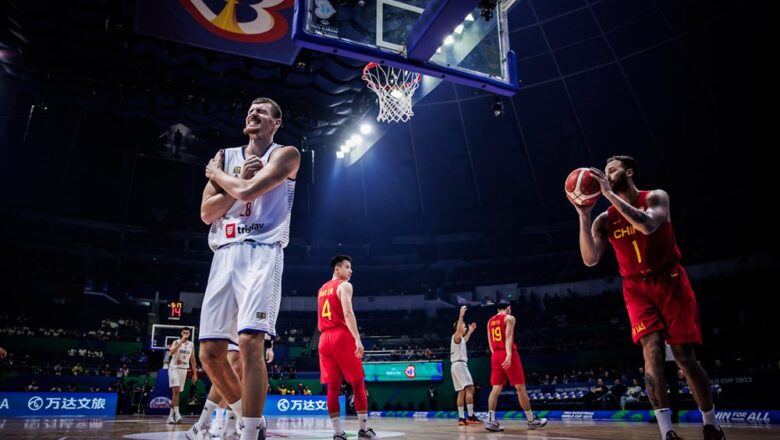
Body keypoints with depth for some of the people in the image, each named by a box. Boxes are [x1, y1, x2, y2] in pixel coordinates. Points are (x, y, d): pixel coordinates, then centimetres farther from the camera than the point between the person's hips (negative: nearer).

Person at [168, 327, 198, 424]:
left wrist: (195, 373, 9)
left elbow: (192, 359, 11)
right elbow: (171, 352, -24)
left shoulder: (191, 344, 8)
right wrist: (181, 341, -27)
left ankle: (171, 415, 13)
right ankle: (176, 413, -20)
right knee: (176, 390, -17)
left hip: (184, 369, 4)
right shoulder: (176, 342, -4)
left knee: (177, 392, 7)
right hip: (174, 368, -4)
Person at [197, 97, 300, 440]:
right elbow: (206, 213, 9)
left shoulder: (285, 154, 3)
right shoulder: (225, 156, 19)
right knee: (210, 352, 3)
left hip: (261, 253, -6)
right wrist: (238, 181, -2)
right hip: (224, 255, 6)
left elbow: (248, 192, -14)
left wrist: (216, 173, 5)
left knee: (249, 343, -20)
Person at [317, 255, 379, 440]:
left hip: (325, 338, 7)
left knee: (333, 386, 4)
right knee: (358, 384, 2)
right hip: (342, 336, -7)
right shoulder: (344, 285, -3)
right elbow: (348, 313, -17)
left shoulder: (322, 289, 22)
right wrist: (357, 339, -23)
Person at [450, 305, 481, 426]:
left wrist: (470, 331, 49)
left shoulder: (459, 338, 23)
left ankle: (461, 418, 3)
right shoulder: (456, 336, -6)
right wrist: (461, 315, -33)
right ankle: (470, 416, -18)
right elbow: (458, 329, -30)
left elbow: (464, 341, 47)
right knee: (469, 389, -14)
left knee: (461, 392, 6)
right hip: (460, 364, -10)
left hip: (457, 365, 10)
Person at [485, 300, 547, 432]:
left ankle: (491, 421, -9)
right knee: (520, 388, 3)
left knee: (496, 388, 2)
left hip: (495, 355, 6)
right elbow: (508, 336, -16)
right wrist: (509, 354, -26)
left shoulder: (490, 321, 18)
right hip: (507, 354, -6)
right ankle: (531, 420, 12)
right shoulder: (509, 318, -2)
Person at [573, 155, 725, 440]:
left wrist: (609, 193, -29)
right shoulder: (605, 219, 2)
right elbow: (590, 260, -12)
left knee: (685, 357, 1)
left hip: (670, 282, -2)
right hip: (637, 289, 2)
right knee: (652, 352, -15)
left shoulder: (656, 197, -5)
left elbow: (648, 225, -29)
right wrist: (584, 216, -20)